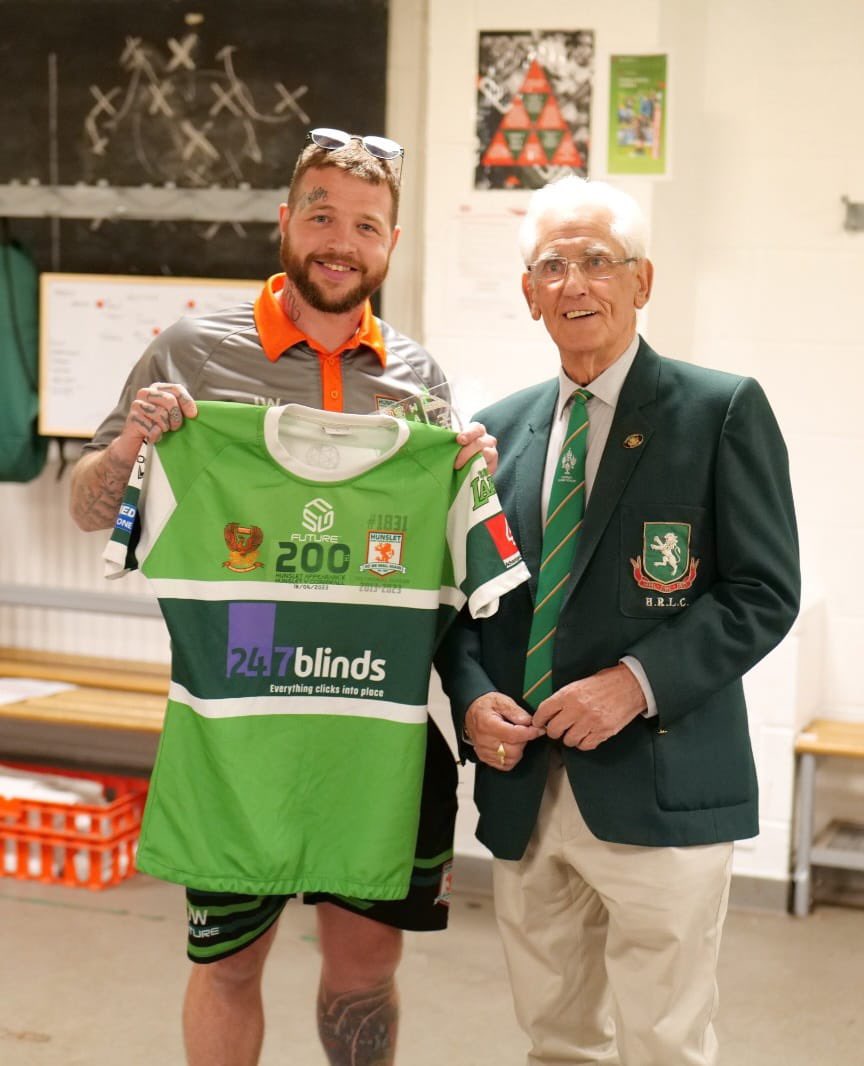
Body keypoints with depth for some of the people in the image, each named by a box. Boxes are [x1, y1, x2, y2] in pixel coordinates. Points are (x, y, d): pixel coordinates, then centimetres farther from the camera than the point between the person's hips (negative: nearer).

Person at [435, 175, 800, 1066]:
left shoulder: (722, 411, -4)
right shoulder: (500, 427, 11)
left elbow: (763, 592, -8)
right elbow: (463, 594, 15)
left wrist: (639, 681, -18)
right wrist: (473, 695, -4)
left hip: (657, 788, -5)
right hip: (522, 792, 5)